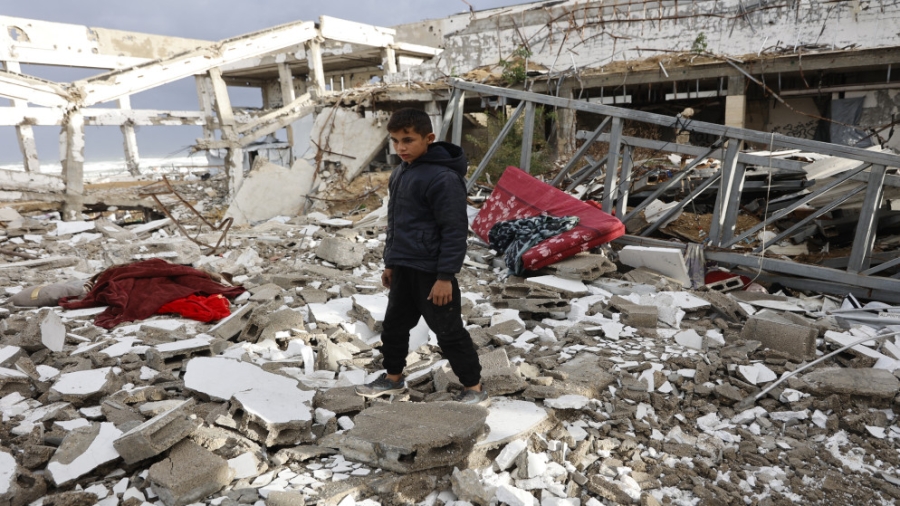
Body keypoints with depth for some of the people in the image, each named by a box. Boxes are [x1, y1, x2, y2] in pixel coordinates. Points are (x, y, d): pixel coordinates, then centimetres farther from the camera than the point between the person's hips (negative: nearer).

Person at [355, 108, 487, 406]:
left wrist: (445, 276, -20)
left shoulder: (443, 178, -20)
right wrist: (390, 263, 21)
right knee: (394, 324, 19)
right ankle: (393, 378, 38)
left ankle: (475, 389, 17)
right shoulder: (400, 173, 10)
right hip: (404, 269, 9)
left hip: (432, 272, -9)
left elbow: (455, 231, -20)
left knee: (449, 331, 2)